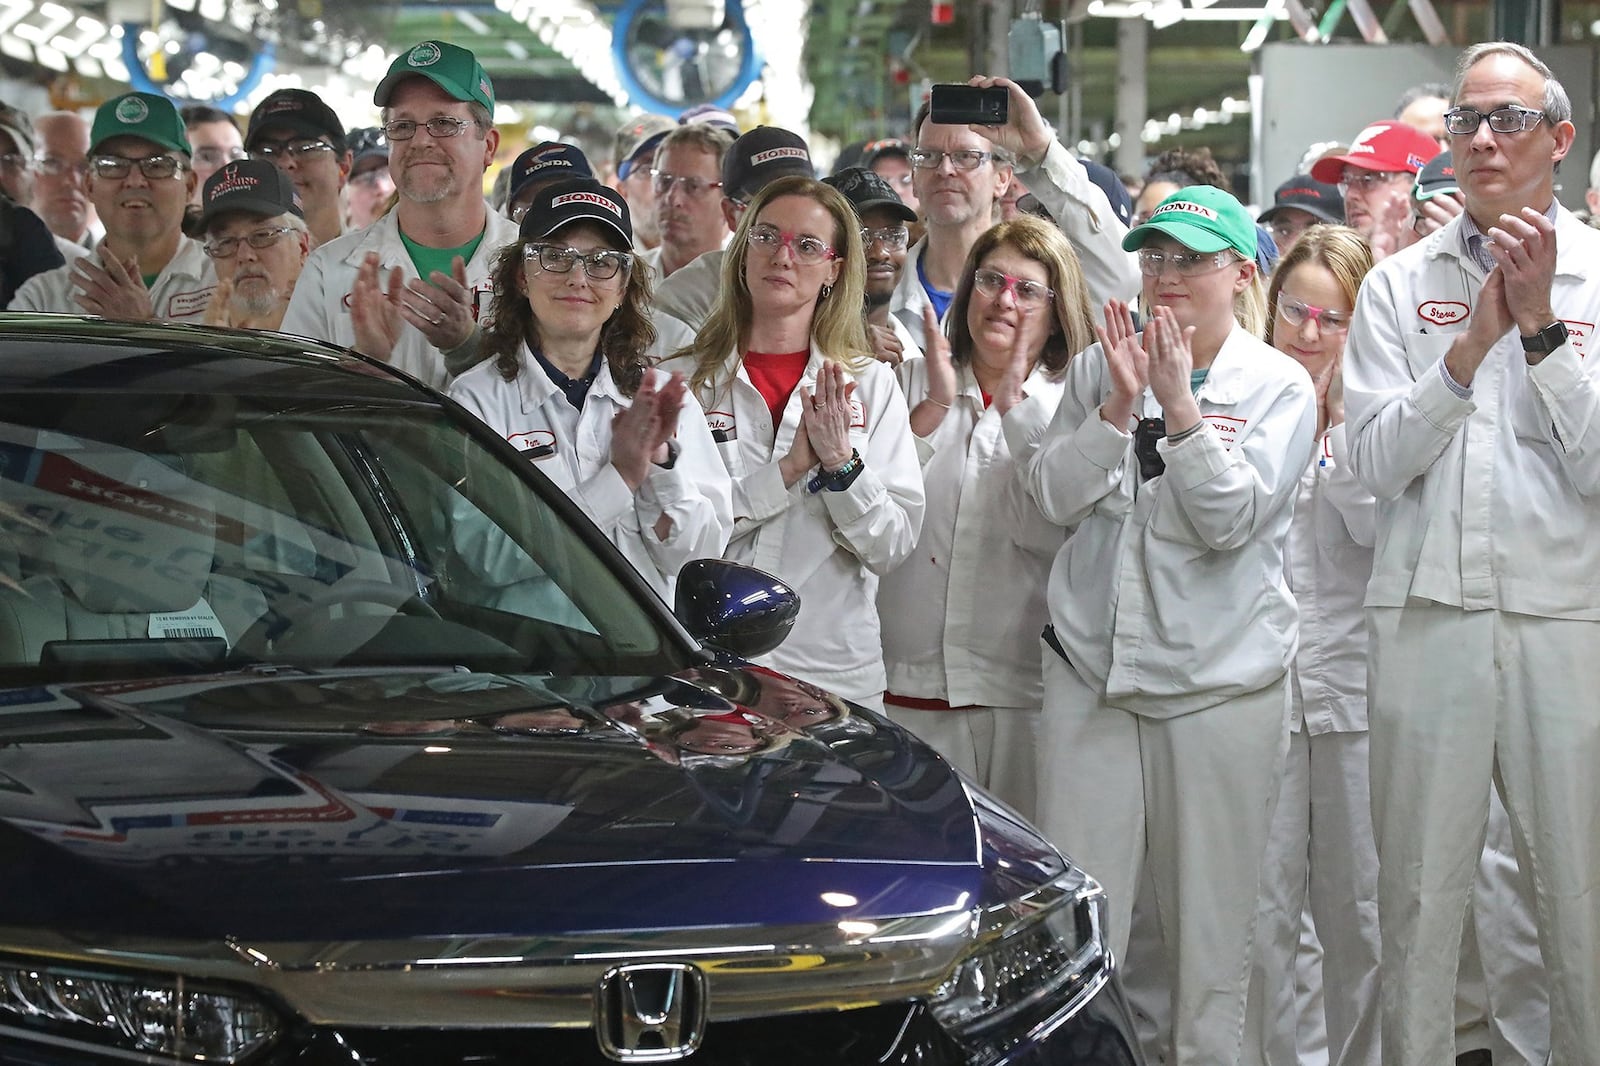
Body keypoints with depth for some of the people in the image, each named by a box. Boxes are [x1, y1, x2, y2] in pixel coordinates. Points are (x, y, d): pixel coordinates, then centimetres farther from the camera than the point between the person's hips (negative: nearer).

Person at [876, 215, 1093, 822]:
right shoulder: (914, 383, 11)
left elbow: (1052, 535, -10)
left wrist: (1015, 408, -10)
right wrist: (936, 406, -7)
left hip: (1024, 688, -1)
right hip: (911, 679, 1)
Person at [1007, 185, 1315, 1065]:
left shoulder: (1278, 387, 0)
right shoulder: (1101, 365, 8)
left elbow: (1232, 521, -11)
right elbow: (1053, 495, 0)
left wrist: (1180, 406, -17)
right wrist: (1117, 407, -12)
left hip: (1221, 678, -2)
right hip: (1091, 663, 2)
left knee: (1211, 915, 3)